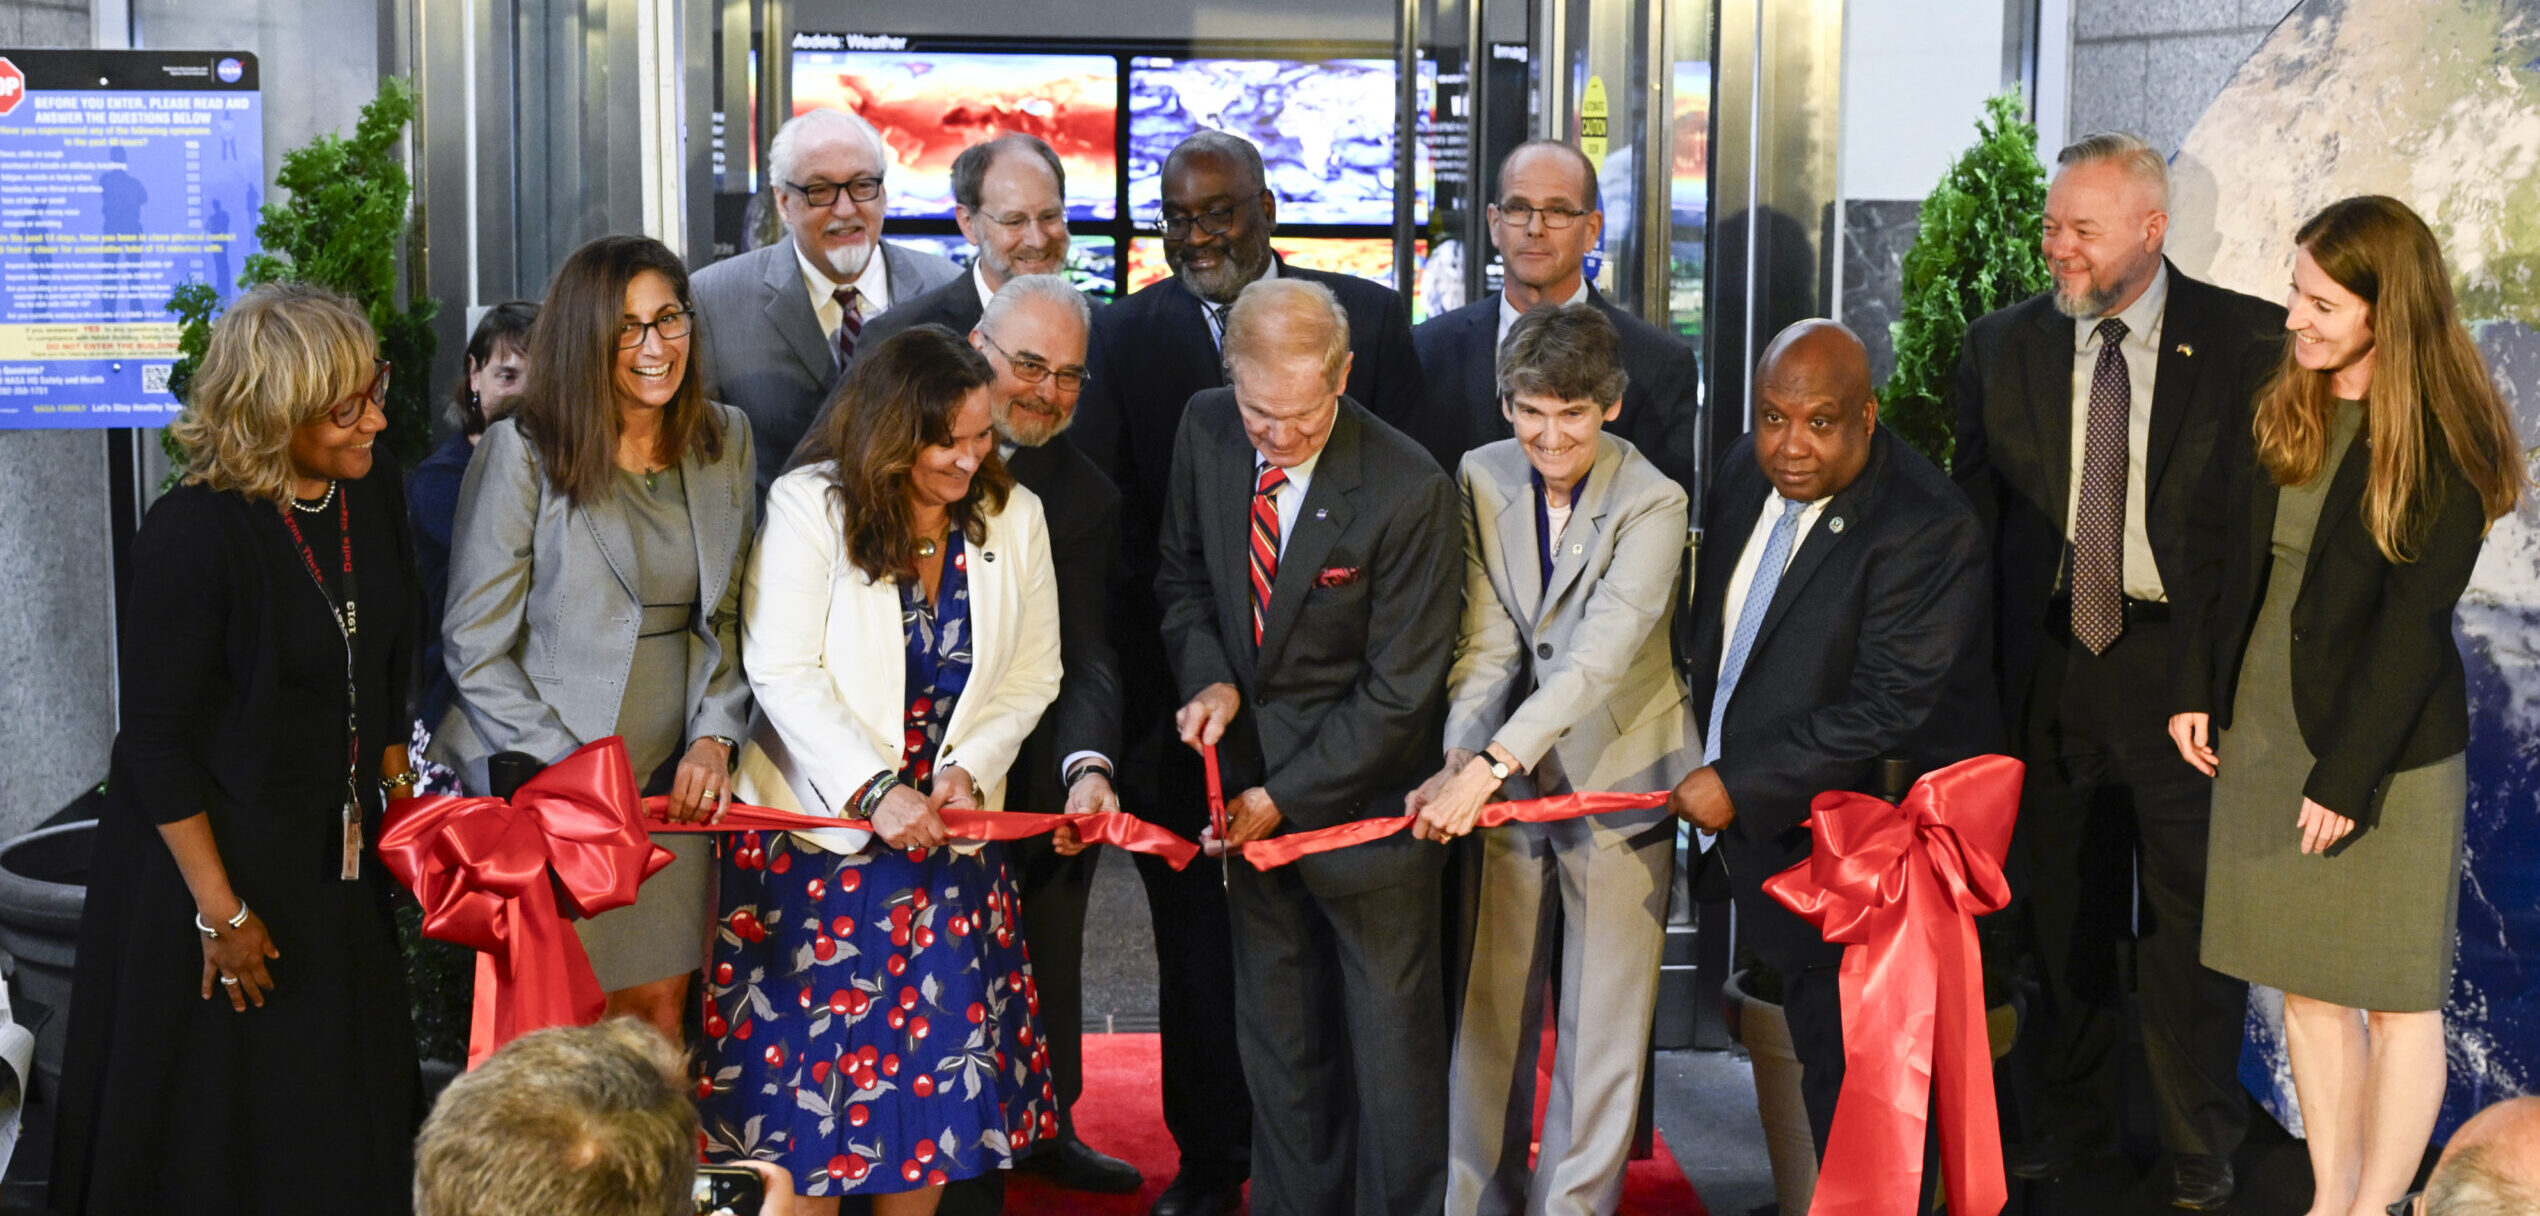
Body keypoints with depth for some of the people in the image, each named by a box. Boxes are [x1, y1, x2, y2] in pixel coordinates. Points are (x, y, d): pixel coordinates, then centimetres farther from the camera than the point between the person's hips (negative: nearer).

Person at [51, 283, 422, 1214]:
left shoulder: (373, 490, -3)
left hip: (335, 854, 6)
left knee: (344, 1115, 16)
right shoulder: (190, 536, -24)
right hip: (213, 852, -6)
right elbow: (157, 743, -18)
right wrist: (221, 913, -16)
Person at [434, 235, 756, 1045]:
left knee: (661, 1004, 3)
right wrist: (570, 770, -12)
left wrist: (714, 735, 1)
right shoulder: (522, 453, -8)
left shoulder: (725, 441, 7)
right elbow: (475, 648, -7)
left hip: (673, 780, 4)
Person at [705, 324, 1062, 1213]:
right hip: (819, 826, -3)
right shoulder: (809, 506, -10)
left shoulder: (1013, 516, 2)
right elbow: (784, 674, -14)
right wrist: (876, 790, -20)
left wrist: (970, 765, -10)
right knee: (813, 1052, -1)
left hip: (948, 835, 4)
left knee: (935, 1063, 5)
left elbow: (1032, 674, 7)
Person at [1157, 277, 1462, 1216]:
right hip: (1251, 789, 5)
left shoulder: (1409, 492, -21)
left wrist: (1284, 797, -15)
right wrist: (1210, 680, -8)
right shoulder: (1207, 431, -6)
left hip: (1363, 793, -5)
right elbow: (1182, 575, 11)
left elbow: (1399, 689, -16)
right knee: (1278, 1043, 15)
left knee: (1391, 1043, 5)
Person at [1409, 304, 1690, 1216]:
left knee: (1602, 1022, 3)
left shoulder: (1652, 505, -15)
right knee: (1490, 1010, 12)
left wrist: (1490, 765, -35)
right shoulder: (1482, 479, -2)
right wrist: (1459, 758, -22)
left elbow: (1600, 656, -26)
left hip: (1616, 778, -4)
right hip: (1504, 780, 4)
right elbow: (1486, 641, -6)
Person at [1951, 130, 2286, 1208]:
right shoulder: (2002, 348, 5)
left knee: (2189, 914, 4)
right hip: (2050, 665, 3)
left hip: (2185, 663, -3)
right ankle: (2072, 1115, 30)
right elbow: (1973, 514, 8)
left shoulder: (2246, 342, -5)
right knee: (2063, 908, 14)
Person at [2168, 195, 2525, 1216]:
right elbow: (2214, 544, 11)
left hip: (2387, 749, -6)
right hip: (2260, 732, 6)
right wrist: (2196, 688, 4)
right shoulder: (2277, 405, 3)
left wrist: (2347, 773, -17)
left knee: (2396, 998, 4)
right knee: (2306, 984, 12)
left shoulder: (2443, 446, -14)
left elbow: (2412, 623, -16)